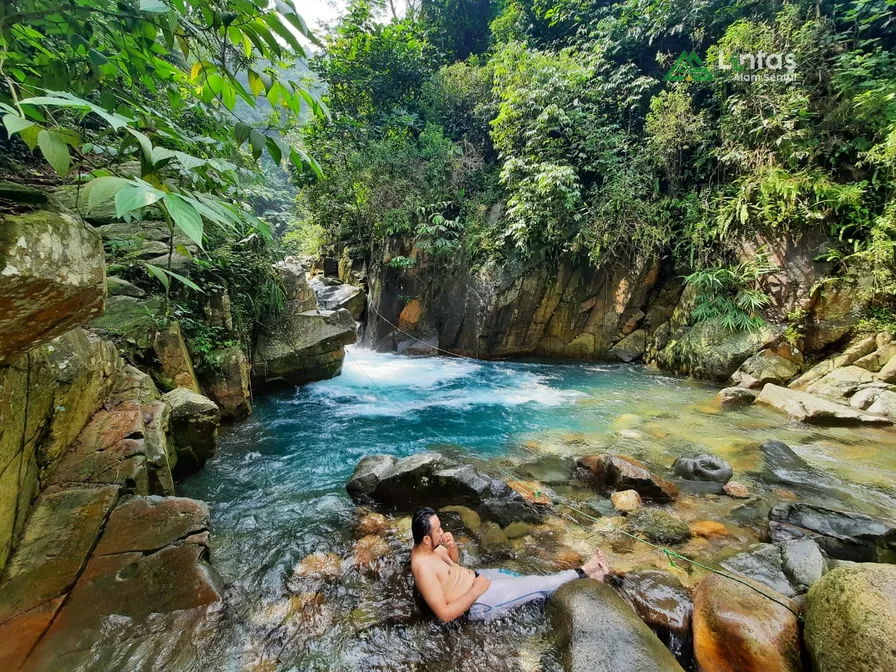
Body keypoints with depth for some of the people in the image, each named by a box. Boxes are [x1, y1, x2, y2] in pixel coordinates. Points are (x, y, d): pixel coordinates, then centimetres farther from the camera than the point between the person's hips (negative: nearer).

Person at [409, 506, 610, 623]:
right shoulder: (424, 568, -32)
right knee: (540, 585, -2)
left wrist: (452, 546, -10)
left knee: (529, 581, 9)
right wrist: (476, 591, -22)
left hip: (476, 576, 8)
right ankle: (583, 572, 16)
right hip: (479, 603, -8)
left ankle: (582, 573, 19)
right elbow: (444, 614, -29)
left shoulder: (425, 547, -3)